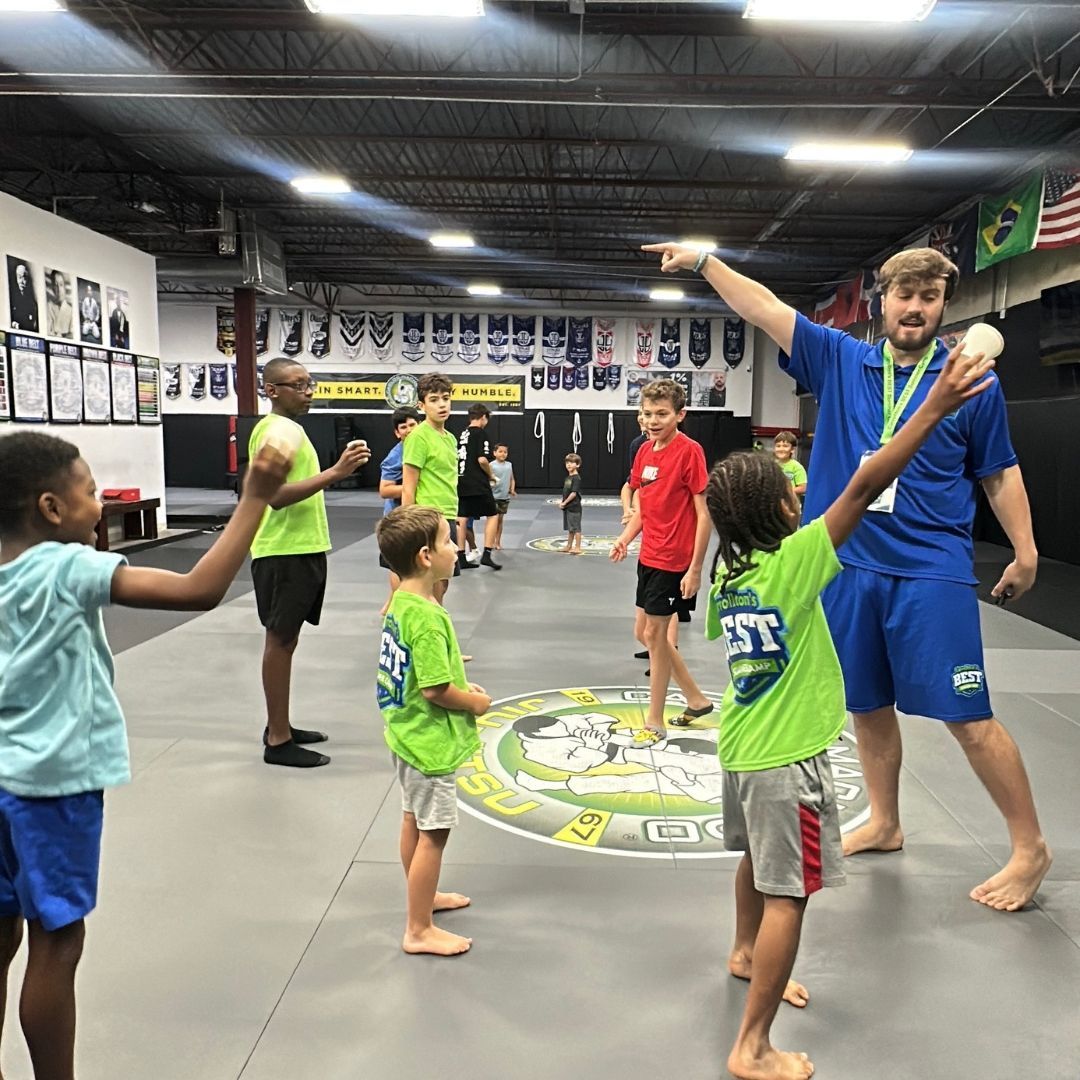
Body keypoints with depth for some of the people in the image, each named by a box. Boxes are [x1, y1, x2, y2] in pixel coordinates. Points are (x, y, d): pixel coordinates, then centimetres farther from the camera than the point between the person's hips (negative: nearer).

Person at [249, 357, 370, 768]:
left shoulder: (282, 428, 16)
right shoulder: (279, 431, -16)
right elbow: (276, 496, -27)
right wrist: (335, 473, -31)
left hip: (296, 548, 10)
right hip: (286, 552, -10)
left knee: (284, 639, 16)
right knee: (280, 640, -3)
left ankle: (279, 726, 27)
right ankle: (278, 741, 6)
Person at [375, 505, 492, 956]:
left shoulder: (400, 602, 2)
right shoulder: (427, 616, -28)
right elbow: (436, 689, -27)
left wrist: (460, 684, 6)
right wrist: (474, 702, -10)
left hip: (408, 731, 10)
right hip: (431, 740, -10)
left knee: (414, 819, 23)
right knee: (434, 832, 3)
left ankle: (422, 895, 42)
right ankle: (419, 930, 16)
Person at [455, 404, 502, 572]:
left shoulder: (462, 435, 14)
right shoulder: (481, 433, -9)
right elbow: (482, 460, -19)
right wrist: (491, 475, -1)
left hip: (461, 483, 7)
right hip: (477, 485, -7)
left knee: (462, 519, 7)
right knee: (492, 515, 4)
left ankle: (461, 558, 8)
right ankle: (487, 554, -3)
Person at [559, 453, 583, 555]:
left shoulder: (576, 478, -13)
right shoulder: (567, 478, 13)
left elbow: (574, 493, -18)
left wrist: (564, 503, -12)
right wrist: (561, 501, 1)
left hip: (574, 507, -9)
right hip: (567, 507, 9)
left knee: (576, 528, -2)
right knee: (570, 528, 17)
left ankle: (577, 547, 3)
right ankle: (569, 546, 27)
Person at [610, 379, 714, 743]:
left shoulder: (689, 451, -15)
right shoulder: (645, 451, 8)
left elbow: (704, 513, -16)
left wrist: (695, 568, -18)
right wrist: (625, 538, 0)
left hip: (674, 561, -8)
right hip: (648, 557, 8)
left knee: (655, 634, -1)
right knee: (650, 633, 15)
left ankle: (655, 722, 14)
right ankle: (696, 699, 32)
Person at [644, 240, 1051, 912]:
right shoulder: (841, 361, 6)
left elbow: (999, 473, 6)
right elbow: (767, 310, 2)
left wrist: (1025, 553, 1)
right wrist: (704, 262, -2)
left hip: (933, 573, -3)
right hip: (849, 567, 4)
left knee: (967, 716, -2)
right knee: (869, 706, 15)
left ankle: (1030, 849, 19)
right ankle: (884, 825, 36)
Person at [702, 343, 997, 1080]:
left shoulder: (727, 572, 0)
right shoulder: (792, 563, -21)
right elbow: (866, 488, -24)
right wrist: (936, 408, -22)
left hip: (743, 745, 8)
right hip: (787, 756, -8)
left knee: (758, 859, 29)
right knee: (788, 896, 1)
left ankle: (747, 955, 52)